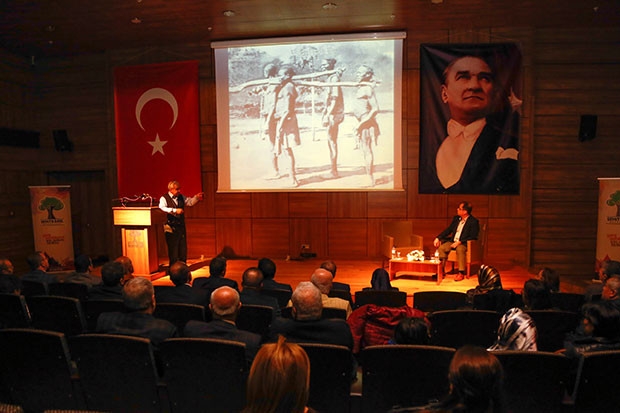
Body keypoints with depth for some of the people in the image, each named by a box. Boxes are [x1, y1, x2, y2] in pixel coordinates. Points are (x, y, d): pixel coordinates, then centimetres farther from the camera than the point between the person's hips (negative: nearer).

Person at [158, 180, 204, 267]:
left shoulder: (181, 197, 13)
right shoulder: (164, 198, -7)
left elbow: (190, 202, 22)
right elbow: (162, 208, -24)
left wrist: (196, 197, 4)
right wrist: (175, 210, -30)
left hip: (181, 226, 6)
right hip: (171, 228, -6)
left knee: (183, 248, 10)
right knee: (173, 248, -1)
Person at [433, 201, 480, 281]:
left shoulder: (473, 221, -9)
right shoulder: (456, 218, 11)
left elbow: (473, 237, -14)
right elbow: (448, 230, 14)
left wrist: (459, 242, -23)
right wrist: (438, 238, 0)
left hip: (464, 243, -6)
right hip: (453, 241, 6)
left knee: (460, 249, -38)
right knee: (441, 248, -20)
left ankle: (461, 273, -29)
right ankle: (441, 271, -15)